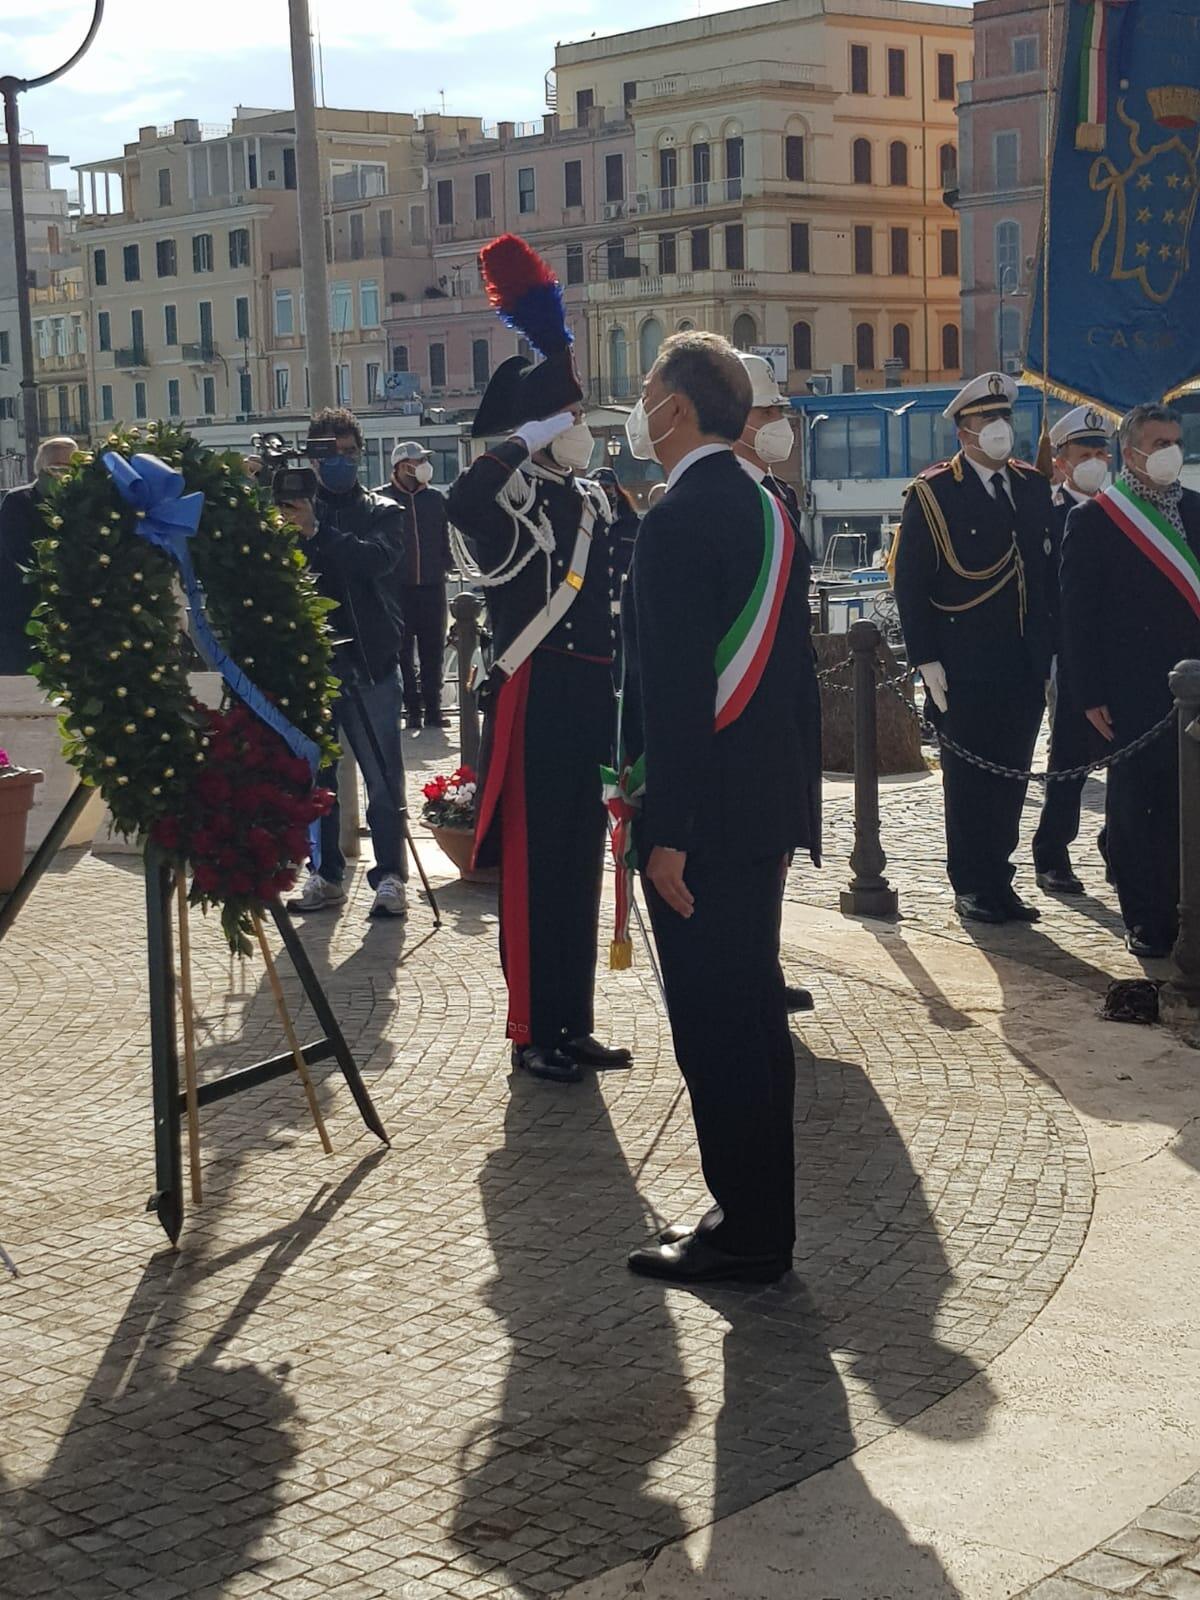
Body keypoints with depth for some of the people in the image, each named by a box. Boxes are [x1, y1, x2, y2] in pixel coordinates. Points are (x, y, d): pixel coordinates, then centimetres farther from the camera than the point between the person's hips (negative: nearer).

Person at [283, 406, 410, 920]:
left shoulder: (380, 511, 7)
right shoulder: (294, 507, 11)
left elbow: (380, 559, -13)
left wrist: (317, 532, -24)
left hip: (367, 660, -2)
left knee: (383, 776, -4)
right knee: (314, 775, 5)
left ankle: (390, 877, 1)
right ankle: (325, 874, 14)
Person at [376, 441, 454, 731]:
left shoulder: (435, 499, 11)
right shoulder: (381, 498, 1)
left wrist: (446, 566, 8)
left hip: (432, 585, 3)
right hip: (397, 586, -3)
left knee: (433, 650, 4)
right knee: (404, 651, 0)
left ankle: (433, 708, 9)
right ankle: (412, 709, 5)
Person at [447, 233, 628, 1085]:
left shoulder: (592, 498, 14)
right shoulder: (508, 494, -11)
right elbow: (464, 499, -37)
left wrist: (620, 684, 14)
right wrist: (524, 441, -27)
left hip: (592, 696, 8)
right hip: (537, 701, -8)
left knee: (583, 862, 13)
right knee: (535, 864, -1)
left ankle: (574, 1022, 23)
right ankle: (534, 1032, 8)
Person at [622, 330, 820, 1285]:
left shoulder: (679, 520, -16)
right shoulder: (770, 510, 12)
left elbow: (676, 688, -21)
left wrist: (665, 834, -20)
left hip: (704, 812, -9)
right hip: (764, 807, 9)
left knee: (714, 1025, -1)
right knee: (752, 1010, 15)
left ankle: (746, 1235, 7)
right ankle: (759, 1217, 25)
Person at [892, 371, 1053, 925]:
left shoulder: (1033, 487, 12)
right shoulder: (932, 494, -4)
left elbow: (1048, 574, 15)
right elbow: (909, 583, -6)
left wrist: (1052, 655, 11)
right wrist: (927, 660, -11)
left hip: (1025, 669, 5)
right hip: (964, 669, -5)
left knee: (1010, 779, 9)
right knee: (968, 781, 2)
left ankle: (998, 880, 19)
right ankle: (971, 886, 11)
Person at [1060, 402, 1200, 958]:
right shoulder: (1092, 521, -1)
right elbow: (1078, 614, -3)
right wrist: (1091, 695, -8)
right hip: (1132, 693, -4)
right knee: (1136, 807, 1)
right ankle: (1144, 921, 8)